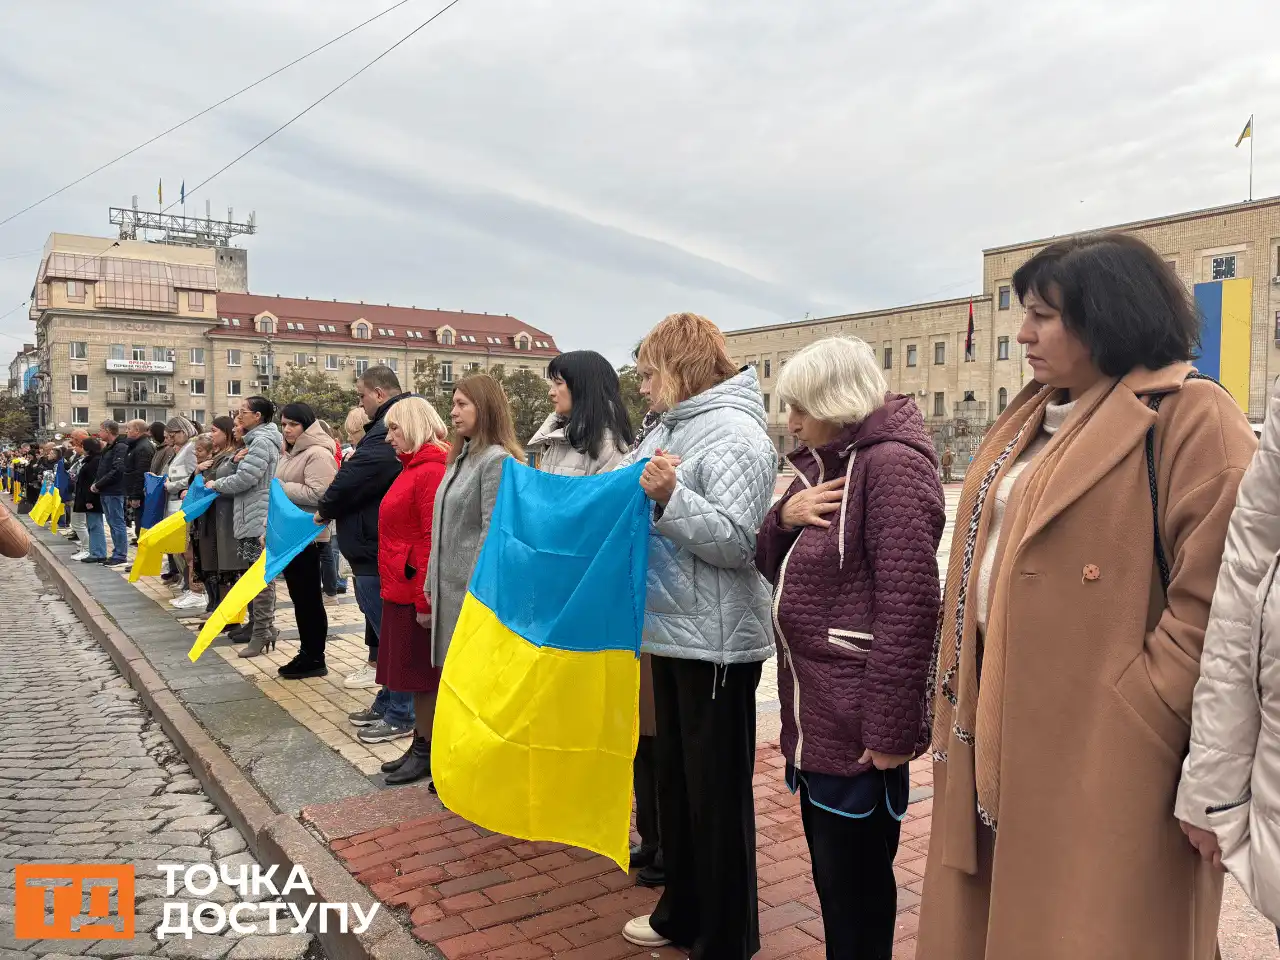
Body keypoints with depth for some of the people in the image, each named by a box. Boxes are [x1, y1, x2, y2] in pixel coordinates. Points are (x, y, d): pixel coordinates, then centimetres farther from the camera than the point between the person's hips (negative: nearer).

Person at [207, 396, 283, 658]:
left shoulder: (262, 441, -13)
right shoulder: (255, 440, 19)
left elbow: (244, 479, -18)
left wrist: (216, 485, -2)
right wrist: (237, 460, 1)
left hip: (259, 520, -10)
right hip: (249, 519, 10)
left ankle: (261, 633, -2)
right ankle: (260, 626, 21)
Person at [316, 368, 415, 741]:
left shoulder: (386, 433, -21)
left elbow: (351, 480, -21)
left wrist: (324, 511, -5)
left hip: (377, 552, -11)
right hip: (377, 547, 11)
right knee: (383, 630, 18)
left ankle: (400, 715, 7)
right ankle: (387, 702, 29)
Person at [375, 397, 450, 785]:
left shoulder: (432, 469, -17)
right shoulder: (415, 466, 15)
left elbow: (433, 540, -23)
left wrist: (425, 600, -23)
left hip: (416, 591, -10)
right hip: (403, 589, 10)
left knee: (422, 675, 2)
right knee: (415, 673, 16)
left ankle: (426, 752, 15)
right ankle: (420, 746, 27)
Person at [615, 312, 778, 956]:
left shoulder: (734, 434, -15)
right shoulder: (669, 428, 11)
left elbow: (737, 543, -22)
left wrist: (671, 497, -32)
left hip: (716, 643, -9)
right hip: (671, 634, 9)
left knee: (718, 794, 4)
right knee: (675, 781, 20)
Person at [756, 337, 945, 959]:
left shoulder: (891, 463, -16)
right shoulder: (823, 463, 14)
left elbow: (906, 604, -22)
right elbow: (771, 565, 16)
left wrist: (889, 728, -22)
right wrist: (785, 516, -5)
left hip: (856, 718, -9)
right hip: (811, 708, 9)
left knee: (855, 880, 6)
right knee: (827, 868, 20)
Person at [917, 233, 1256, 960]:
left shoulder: (1189, 418, -13)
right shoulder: (1034, 419, 13)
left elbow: (1213, 597, -20)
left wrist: (1139, 718, -18)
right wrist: (966, 701, 12)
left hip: (1104, 752, -8)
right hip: (1005, 727, 8)